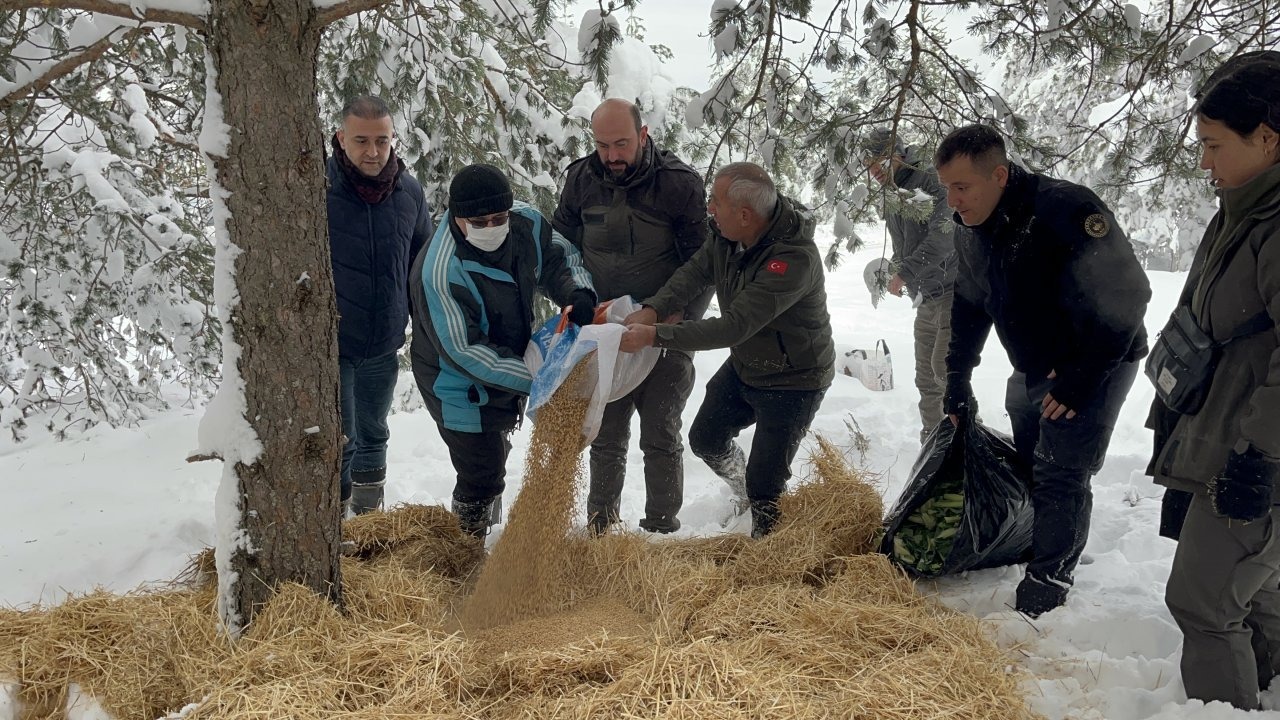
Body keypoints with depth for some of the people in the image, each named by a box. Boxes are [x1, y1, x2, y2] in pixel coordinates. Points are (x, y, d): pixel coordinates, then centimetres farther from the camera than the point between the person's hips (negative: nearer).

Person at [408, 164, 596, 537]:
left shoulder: (526, 223, -17)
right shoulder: (440, 273, -36)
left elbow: (559, 259, 2)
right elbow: (465, 352, -34)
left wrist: (578, 294, -21)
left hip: (508, 374, 8)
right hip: (461, 386, -8)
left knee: (495, 459, 28)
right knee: (483, 478, -4)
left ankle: (490, 539, 52)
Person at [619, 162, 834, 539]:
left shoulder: (794, 259, -37)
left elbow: (735, 326, -39)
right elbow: (696, 270, -6)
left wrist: (655, 335, -38)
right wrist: (653, 309, -26)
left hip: (792, 380, -8)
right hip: (744, 364, 8)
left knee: (764, 485, -5)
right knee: (705, 439, 23)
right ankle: (744, 487, 50)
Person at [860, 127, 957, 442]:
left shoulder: (932, 182, -14)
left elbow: (942, 238, -25)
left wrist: (905, 273, -23)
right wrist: (892, 269, 4)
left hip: (954, 289, -9)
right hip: (927, 297, 9)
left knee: (944, 367, -16)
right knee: (926, 375, 11)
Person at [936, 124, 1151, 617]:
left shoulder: (1065, 209, -29)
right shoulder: (971, 230, -4)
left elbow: (1127, 295, -27)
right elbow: (969, 309, 11)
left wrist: (1081, 380, -24)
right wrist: (957, 386, 10)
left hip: (1096, 366, -7)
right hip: (1034, 371, 8)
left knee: (1061, 476, -9)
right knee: (1026, 465, 13)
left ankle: (1046, 587, 1)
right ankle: (1034, 551, 30)